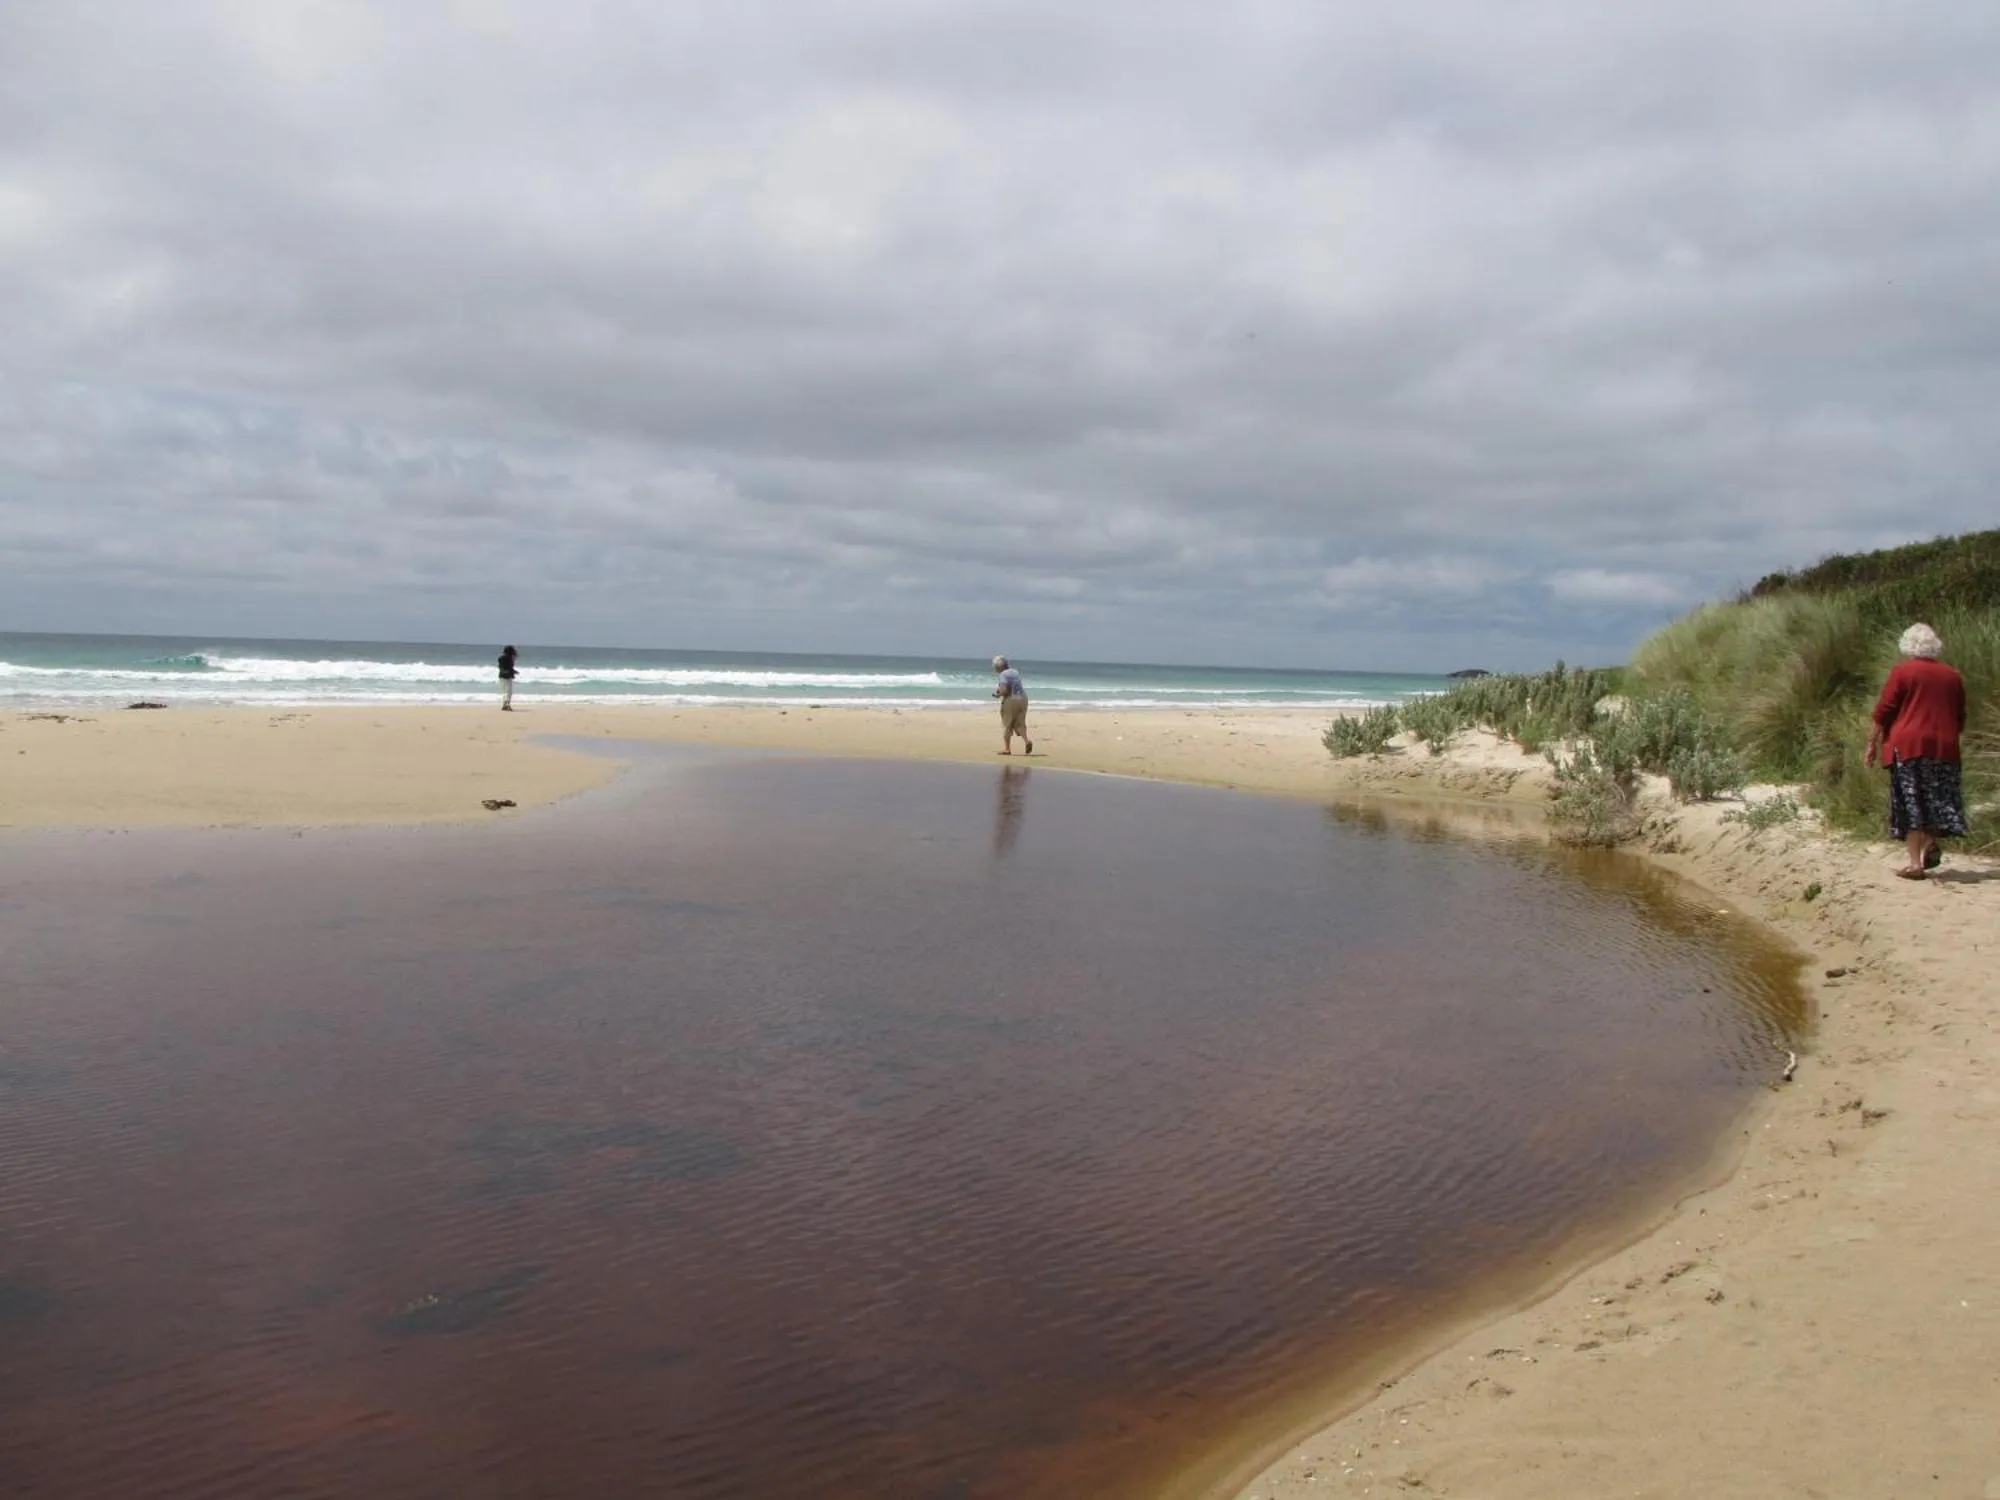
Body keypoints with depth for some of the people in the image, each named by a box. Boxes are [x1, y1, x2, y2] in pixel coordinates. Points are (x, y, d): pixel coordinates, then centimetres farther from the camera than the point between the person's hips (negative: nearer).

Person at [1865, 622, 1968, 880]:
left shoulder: (1903, 671, -2)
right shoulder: (1953, 676, 12)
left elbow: (1884, 711, -4)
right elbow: (1960, 719, 18)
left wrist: (1874, 742, 3)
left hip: (1908, 744, -4)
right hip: (1944, 747, 4)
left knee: (1910, 803, -2)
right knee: (1937, 799, 15)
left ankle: (1915, 862, -7)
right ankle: (1931, 844, -4)